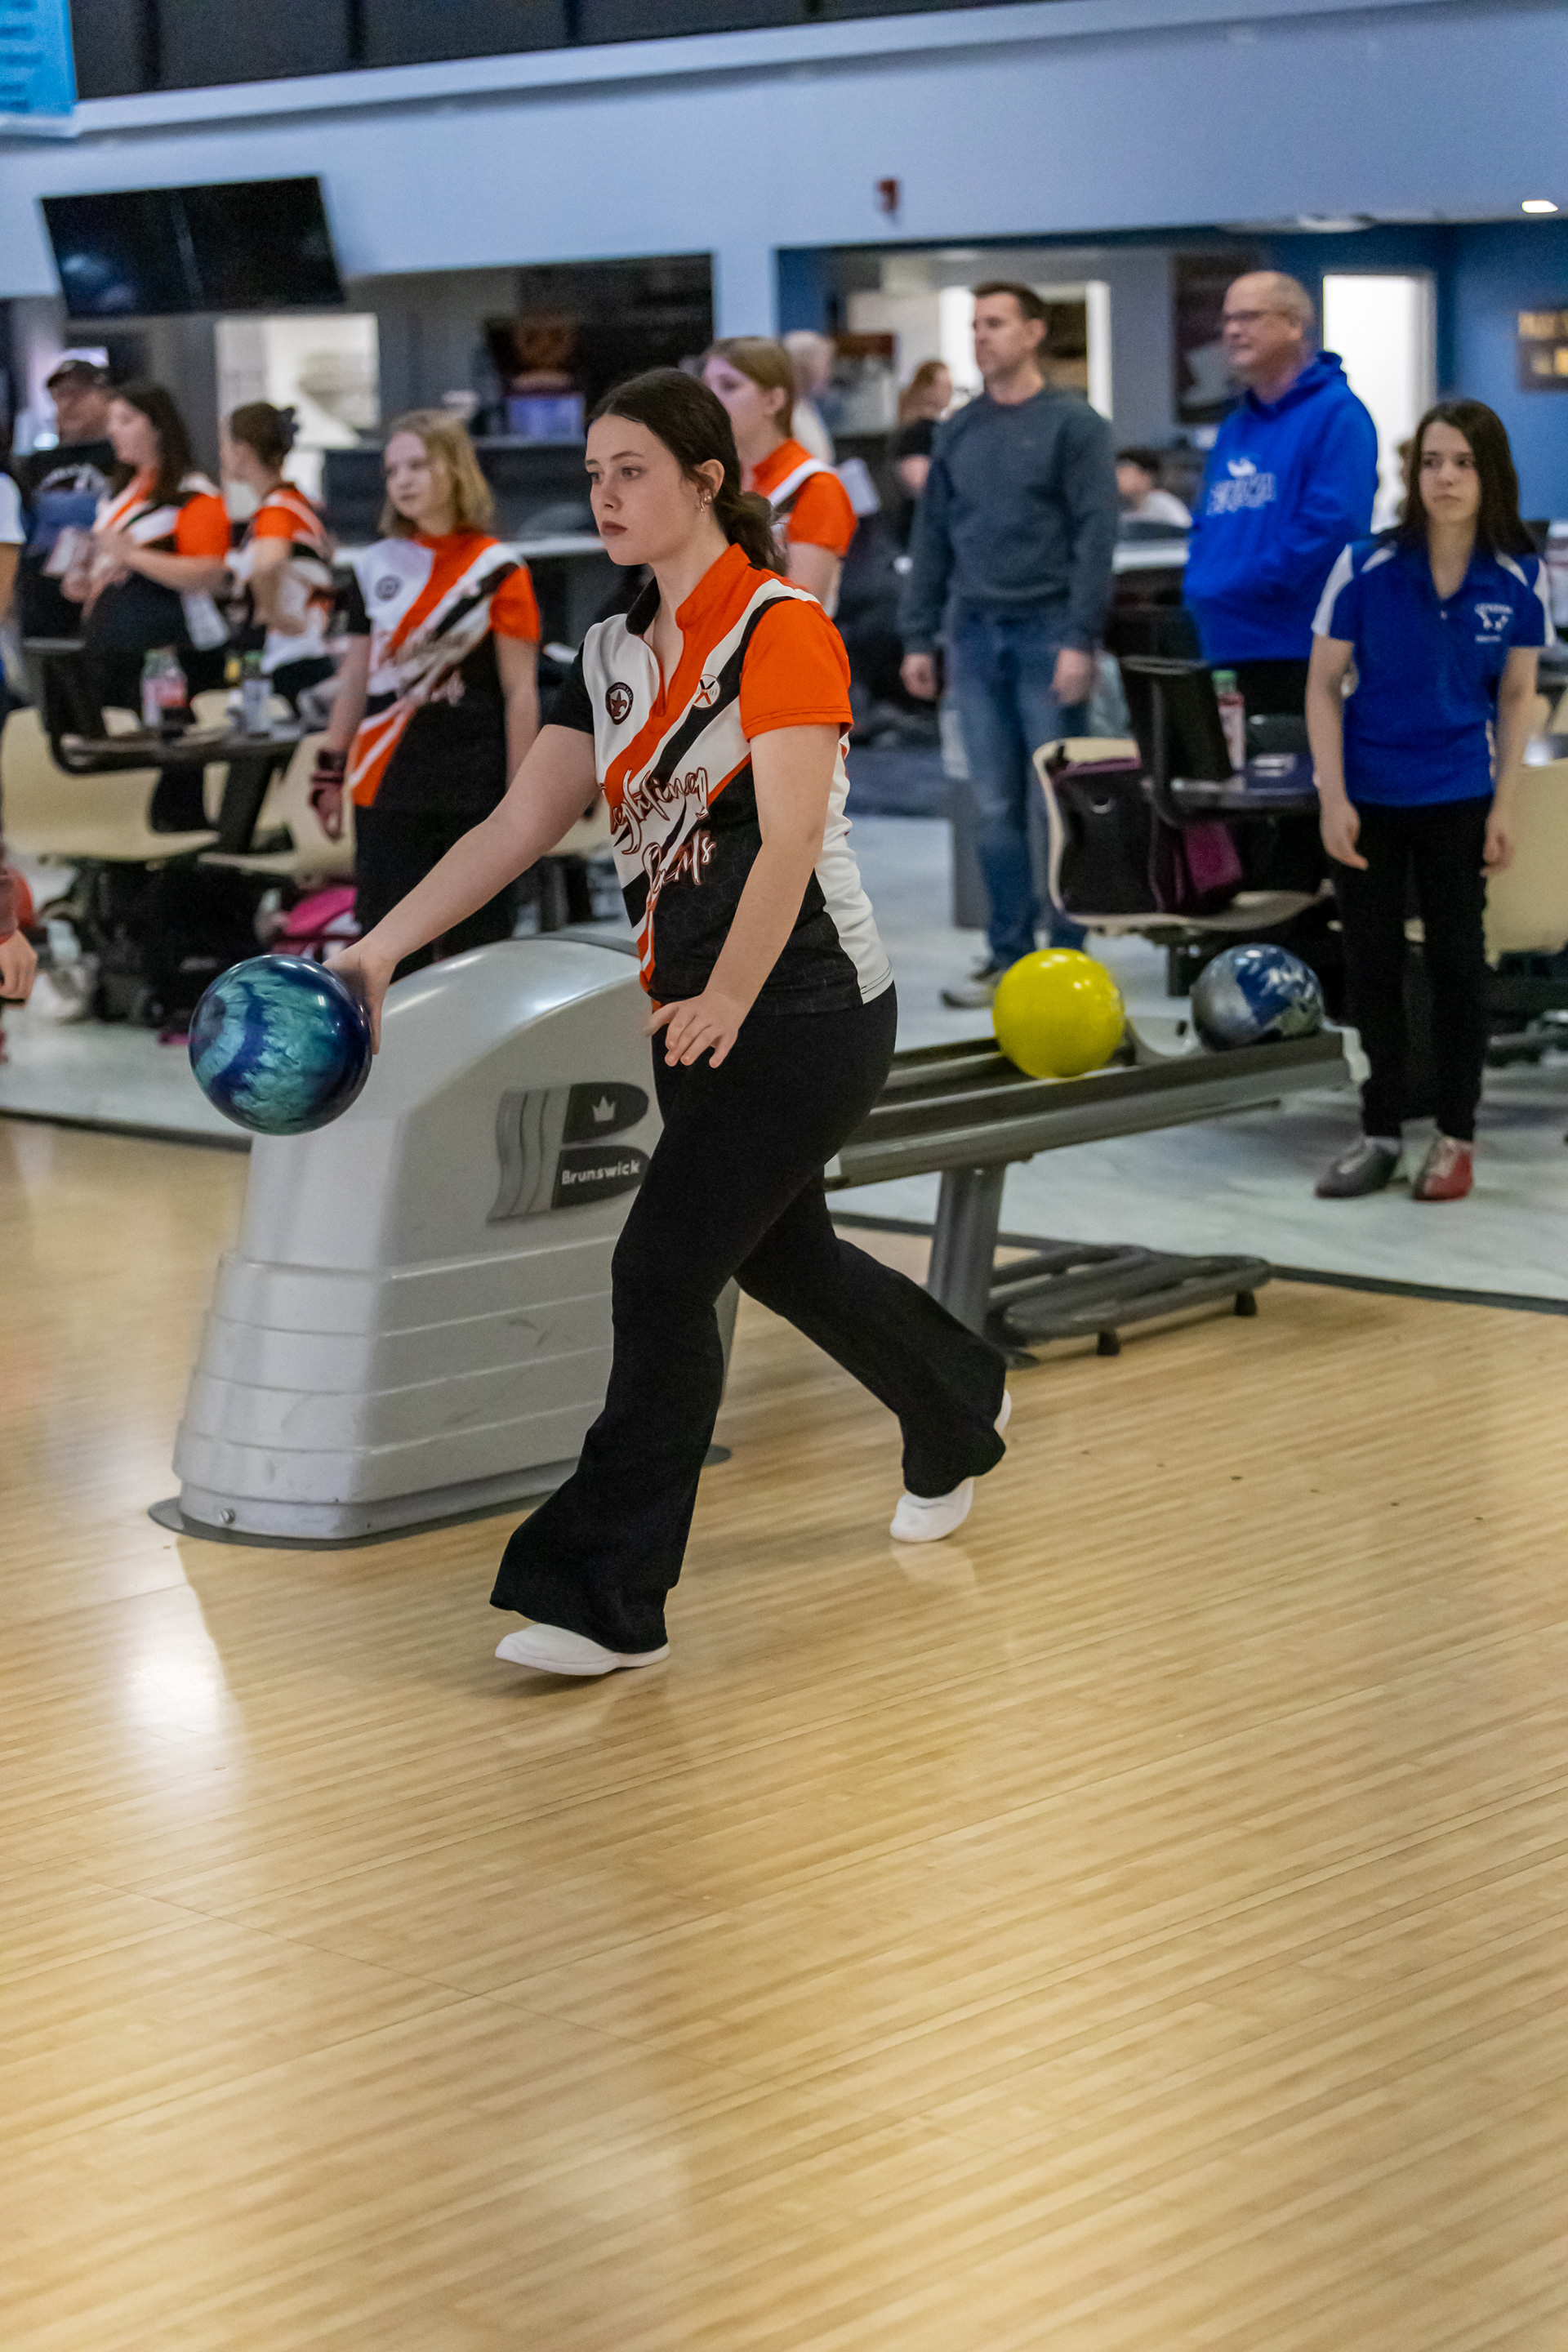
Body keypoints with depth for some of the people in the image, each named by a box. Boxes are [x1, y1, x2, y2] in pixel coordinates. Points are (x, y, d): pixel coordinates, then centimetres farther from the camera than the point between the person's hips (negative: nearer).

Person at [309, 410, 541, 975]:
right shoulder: (375, 568, 9)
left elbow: (521, 690, -3)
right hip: (387, 789, 3)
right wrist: (329, 771, 13)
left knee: (478, 943, 3)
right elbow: (355, 678, 15)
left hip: (475, 788, -3)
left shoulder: (497, 569, -2)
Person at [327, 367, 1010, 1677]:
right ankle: (959, 1415, 47)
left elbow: (790, 835, -23)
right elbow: (522, 823, 5)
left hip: (807, 1008, -8)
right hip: (693, 1012, 8)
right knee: (779, 1259, 20)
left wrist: (728, 1001, -33)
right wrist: (383, 947, -5)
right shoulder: (613, 655, 9)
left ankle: (609, 1601, -8)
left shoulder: (782, 628, -13)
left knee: (661, 1272, -13)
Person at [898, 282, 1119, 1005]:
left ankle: (1069, 956, 6)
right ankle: (1008, 954, 12)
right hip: (976, 636, 5)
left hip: (1046, 632, -5)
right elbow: (932, 537, 15)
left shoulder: (1073, 424, -2)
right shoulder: (958, 432, 13)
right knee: (995, 809, 6)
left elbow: (1095, 535, -8)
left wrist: (1080, 639, -15)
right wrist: (918, 636, 9)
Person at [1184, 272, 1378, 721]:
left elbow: (1332, 523, -17)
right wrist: (1199, 581, 4)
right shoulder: (1236, 426, 21)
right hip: (1224, 651, 8)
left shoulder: (1336, 412, -6)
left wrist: (1237, 585, -15)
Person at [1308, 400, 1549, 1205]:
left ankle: (1455, 1138, 17)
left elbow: (1516, 696, 2)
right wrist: (1333, 798, -10)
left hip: (1458, 798, 0)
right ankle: (1380, 1132, 22)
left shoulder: (1520, 580, -8)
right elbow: (1324, 683, -6)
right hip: (1367, 797, 0)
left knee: (1456, 960, 4)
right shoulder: (1366, 566, -13)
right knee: (1372, 963, 8)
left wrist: (1505, 805, -1)